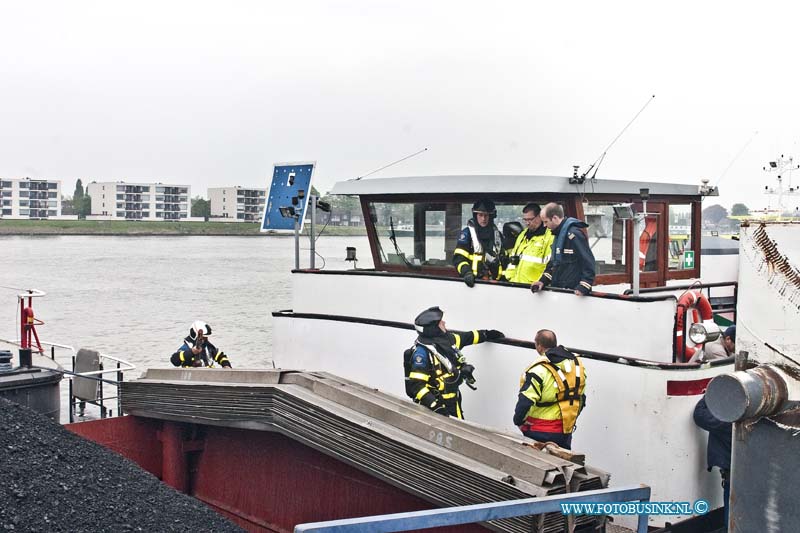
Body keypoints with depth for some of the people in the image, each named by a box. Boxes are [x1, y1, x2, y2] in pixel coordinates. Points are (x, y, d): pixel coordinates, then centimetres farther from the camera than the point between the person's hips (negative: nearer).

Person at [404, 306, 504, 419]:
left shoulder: (446, 338, 1)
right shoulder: (422, 352, -24)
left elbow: (467, 337, 23)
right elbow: (416, 384, -27)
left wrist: (486, 334, 33)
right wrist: (433, 405, -35)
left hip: (453, 401, 9)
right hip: (437, 404, -9)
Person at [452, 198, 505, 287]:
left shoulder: (497, 234, 16)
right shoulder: (467, 233, 0)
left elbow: (503, 258, 26)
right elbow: (458, 258, -7)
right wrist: (466, 272, -22)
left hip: (494, 281, 4)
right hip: (474, 281, -4)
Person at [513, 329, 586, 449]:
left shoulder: (539, 369, -20)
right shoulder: (577, 364, 3)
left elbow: (525, 401, -24)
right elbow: (581, 397, 12)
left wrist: (519, 421, -7)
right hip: (566, 432, 6)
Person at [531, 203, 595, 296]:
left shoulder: (573, 234, -17)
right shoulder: (558, 234, 15)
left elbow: (588, 262, -20)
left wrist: (583, 288, -24)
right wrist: (543, 281, 11)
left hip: (572, 291, -9)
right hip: (558, 289, 9)